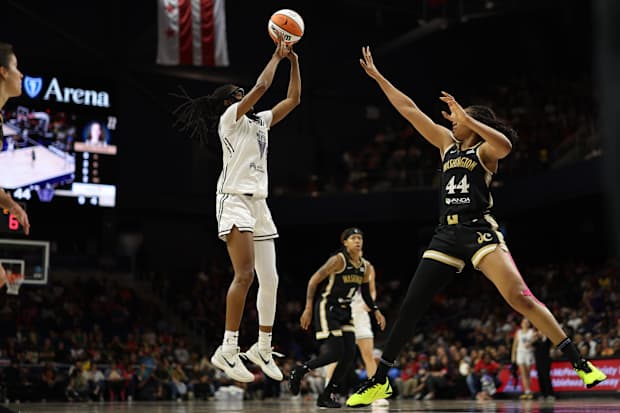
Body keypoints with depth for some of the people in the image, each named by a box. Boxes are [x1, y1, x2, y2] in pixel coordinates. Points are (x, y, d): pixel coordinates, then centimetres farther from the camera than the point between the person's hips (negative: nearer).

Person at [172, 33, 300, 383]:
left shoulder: (260, 121, 20)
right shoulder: (230, 117, -1)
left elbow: (294, 99, 21)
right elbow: (262, 86, -12)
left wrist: (294, 61, 16)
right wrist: (277, 56, 1)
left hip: (259, 203, 8)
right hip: (235, 200, -8)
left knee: (270, 280, 5)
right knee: (245, 274, -20)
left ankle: (263, 348, 16)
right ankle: (228, 350, -19)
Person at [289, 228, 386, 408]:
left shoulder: (365, 266, 7)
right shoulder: (338, 260, -14)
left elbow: (366, 292, 22)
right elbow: (314, 280, -14)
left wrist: (376, 311, 8)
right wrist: (308, 309, -19)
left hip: (344, 312, 7)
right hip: (327, 309, -7)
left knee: (349, 355, -3)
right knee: (335, 353, -16)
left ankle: (326, 396, 7)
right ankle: (298, 372, 6)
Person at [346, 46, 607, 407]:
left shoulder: (485, 150, 2)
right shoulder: (447, 142, 18)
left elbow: (505, 145, -24)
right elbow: (410, 110, 20)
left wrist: (464, 116, -22)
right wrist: (378, 76, 20)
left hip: (479, 230, -6)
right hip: (447, 234, 6)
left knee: (520, 297, -20)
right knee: (410, 307, 3)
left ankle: (580, 363, -15)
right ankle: (379, 381, 12)